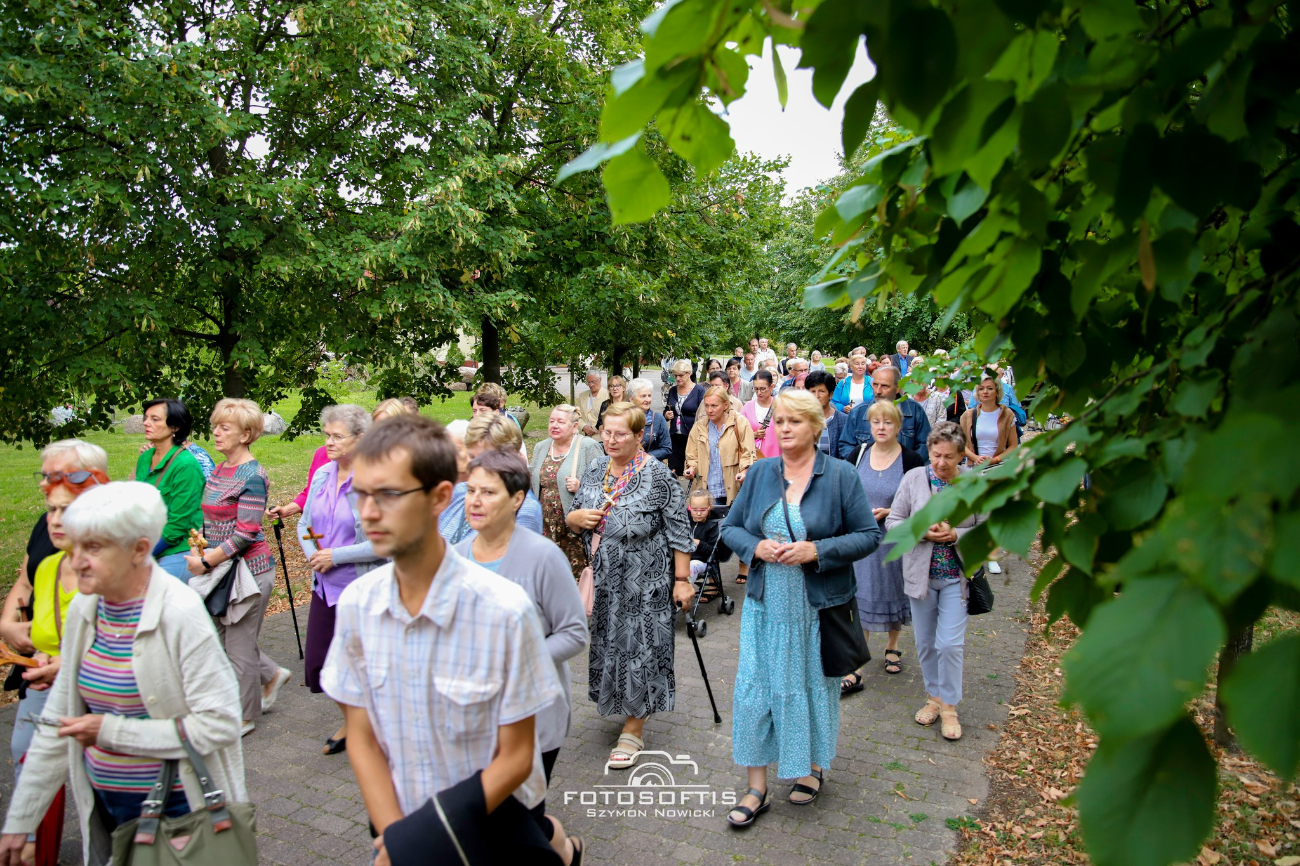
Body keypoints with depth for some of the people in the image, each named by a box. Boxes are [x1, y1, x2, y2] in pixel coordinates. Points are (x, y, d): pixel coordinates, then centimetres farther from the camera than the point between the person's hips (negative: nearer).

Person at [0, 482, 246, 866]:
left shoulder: (179, 614, -22)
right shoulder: (83, 610, -1)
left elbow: (220, 724, -24)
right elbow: (58, 725, 7)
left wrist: (111, 731, -21)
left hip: (177, 808, -6)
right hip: (104, 806, 6)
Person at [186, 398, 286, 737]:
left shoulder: (252, 476, -16)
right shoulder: (218, 471, 9)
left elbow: (246, 533, -19)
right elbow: (209, 520, 16)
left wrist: (207, 562, -17)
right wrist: (198, 550, 0)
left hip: (248, 569, -8)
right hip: (223, 569, 8)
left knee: (239, 645, 3)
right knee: (222, 636, 16)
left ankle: (245, 716, 21)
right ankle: (271, 675, 37)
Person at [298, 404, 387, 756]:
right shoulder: (322, 475, 6)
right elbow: (305, 523, 16)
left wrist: (336, 556, -18)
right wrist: (312, 554, -4)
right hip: (326, 585, 7)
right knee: (318, 664, 12)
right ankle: (350, 721, 38)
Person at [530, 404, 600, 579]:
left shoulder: (588, 447, -5)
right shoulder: (541, 447, 14)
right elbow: (534, 482, 23)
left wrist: (581, 486, -22)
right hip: (546, 526, 6)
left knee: (577, 572, -6)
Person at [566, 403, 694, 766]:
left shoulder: (657, 475, -14)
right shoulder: (595, 469, 4)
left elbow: (679, 531, -12)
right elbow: (572, 518, 13)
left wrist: (682, 579, -12)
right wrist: (578, 517, -10)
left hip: (645, 582, -6)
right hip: (604, 579, 6)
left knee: (639, 647, 1)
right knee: (608, 642, 16)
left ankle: (633, 730, 15)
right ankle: (618, 704, 39)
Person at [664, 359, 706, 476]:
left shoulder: (699, 390, -3)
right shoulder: (672, 391, 12)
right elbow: (666, 411, 23)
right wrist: (666, 415, 0)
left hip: (693, 437, -5)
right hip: (675, 438, 5)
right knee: (673, 471, 4)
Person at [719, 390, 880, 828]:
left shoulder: (840, 475, -6)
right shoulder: (760, 473, 3)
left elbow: (870, 535, -6)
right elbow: (731, 527, 8)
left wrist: (817, 551, -19)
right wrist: (756, 546, -13)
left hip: (819, 606, -2)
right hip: (766, 603, 3)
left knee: (814, 685, 13)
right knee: (754, 688, 2)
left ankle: (814, 766, 37)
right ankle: (757, 787, 15)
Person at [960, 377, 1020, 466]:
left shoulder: (1007, 415, 7)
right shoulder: (968, 415, 9)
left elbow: (1013, 446, 6)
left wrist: (994, 460, -8)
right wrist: (976, 458, -10)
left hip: (999, 466, -1)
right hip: (974, 466, 1)